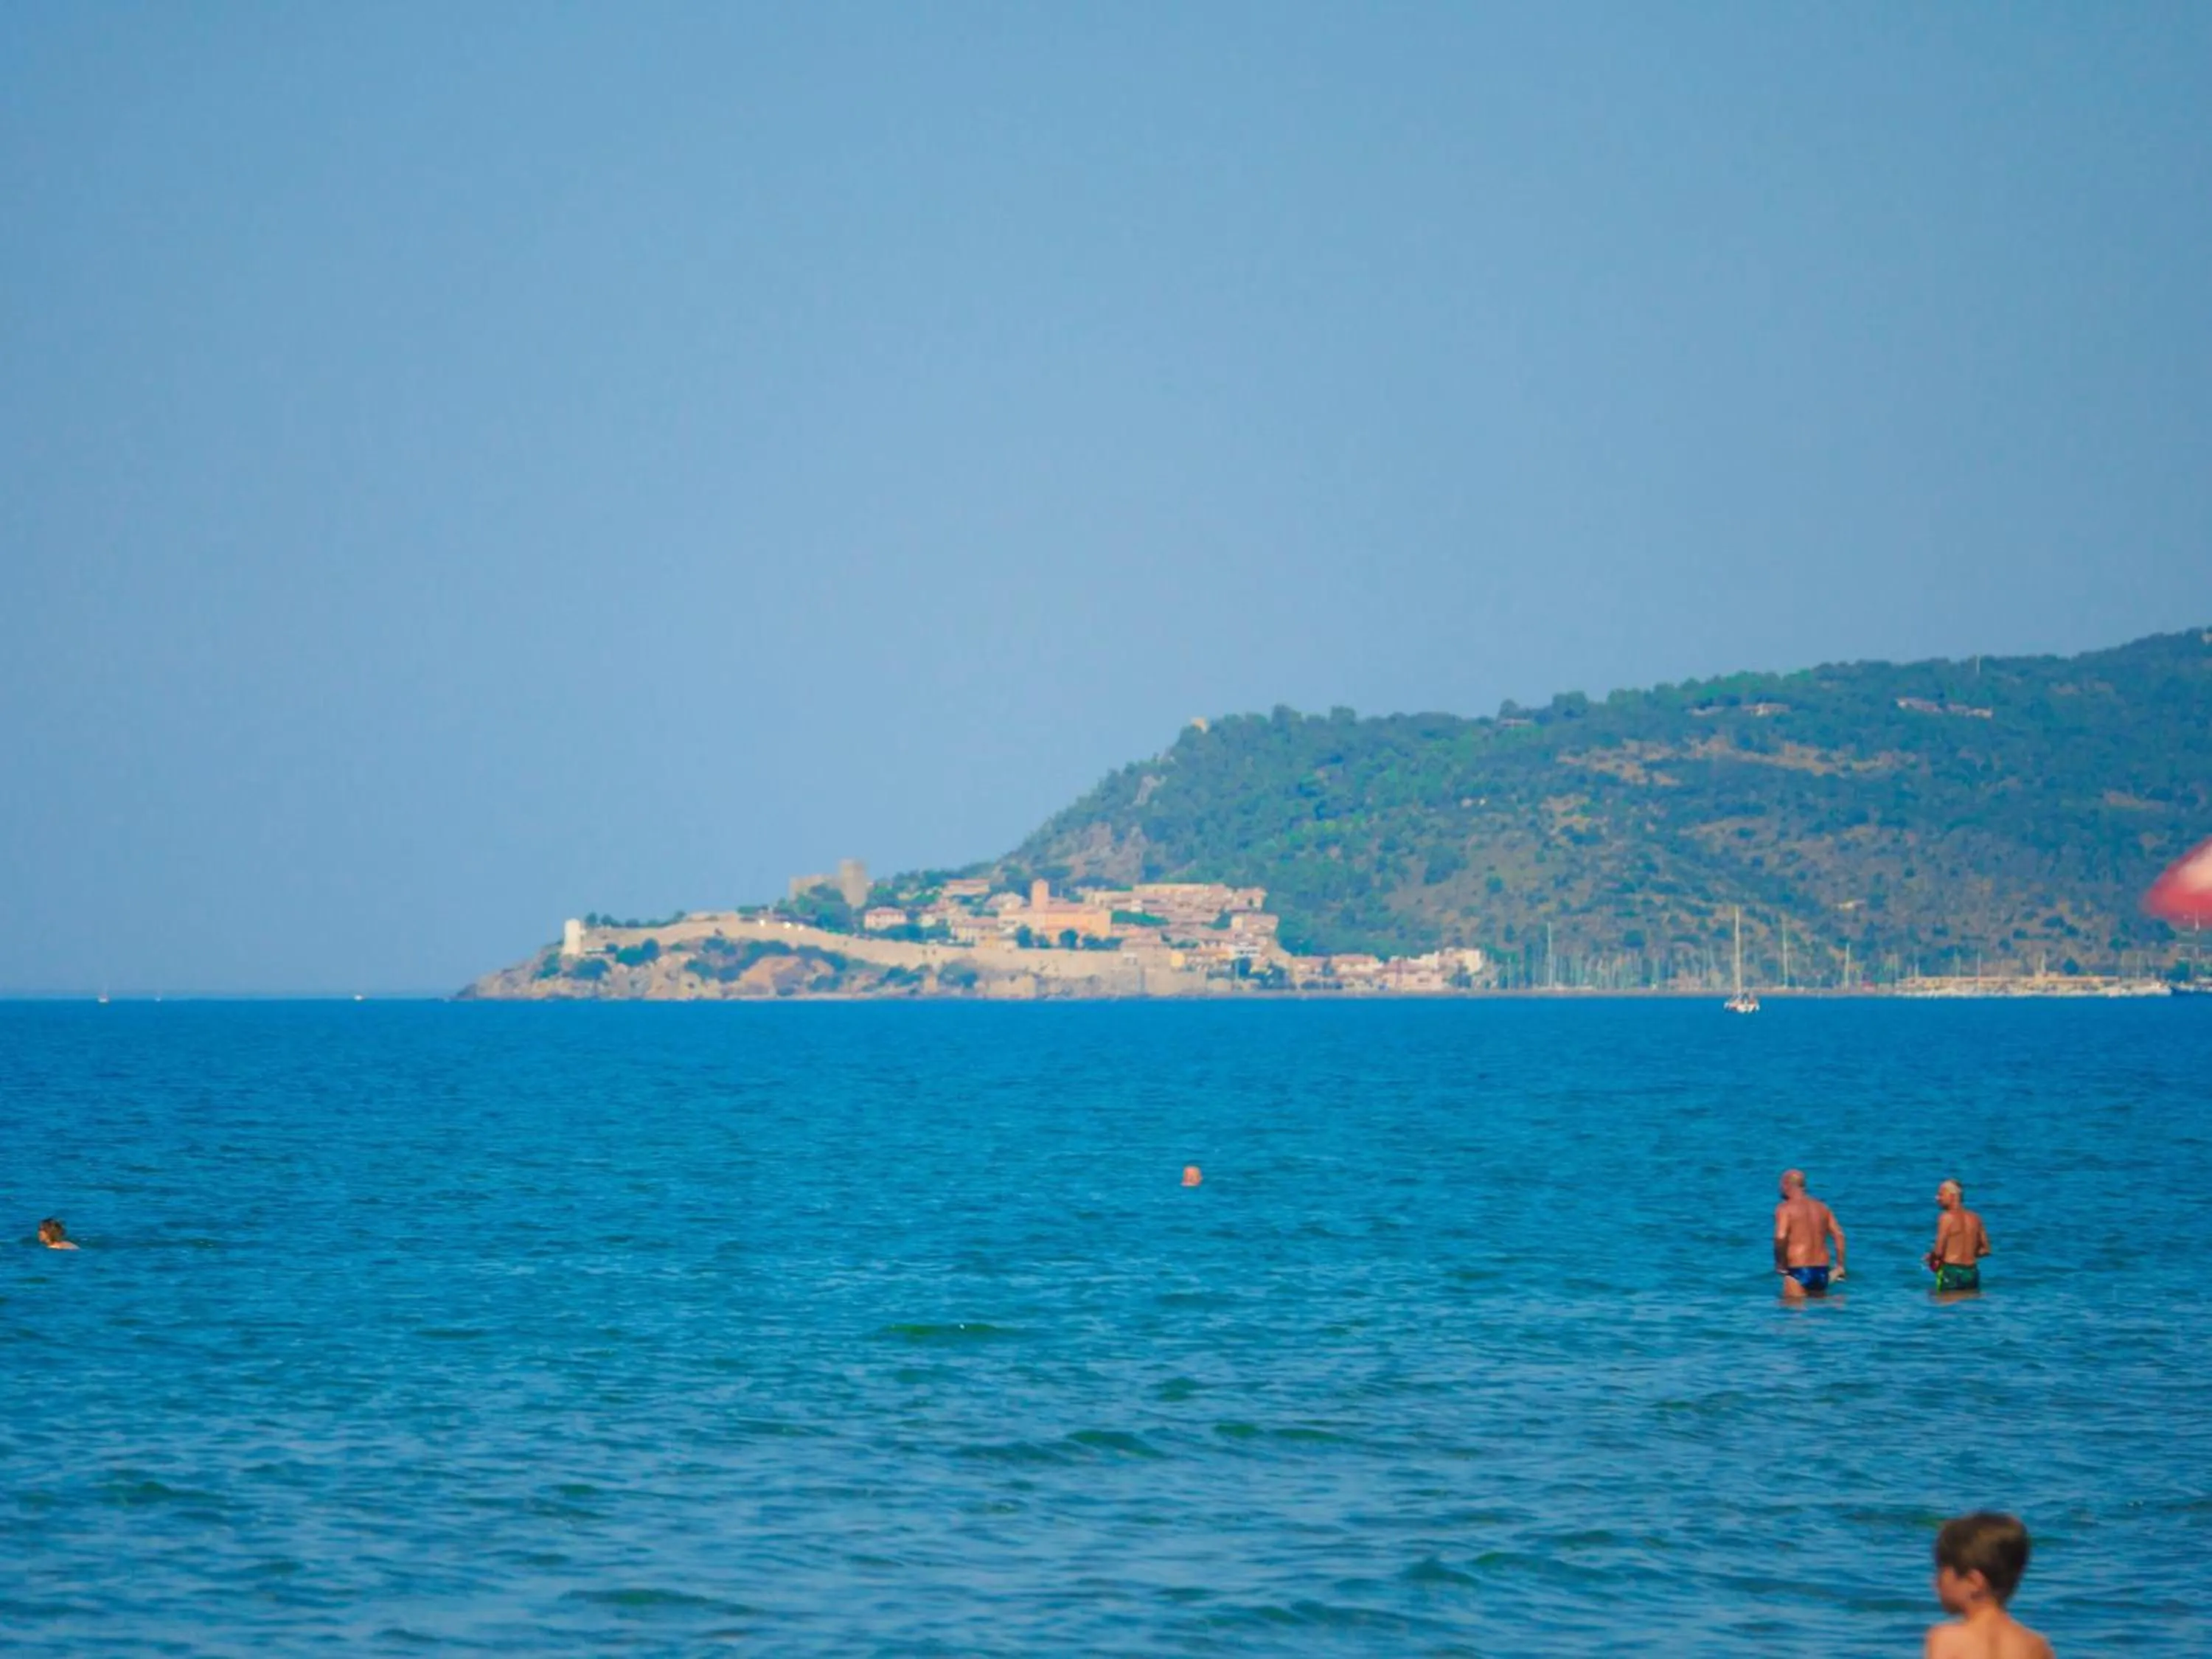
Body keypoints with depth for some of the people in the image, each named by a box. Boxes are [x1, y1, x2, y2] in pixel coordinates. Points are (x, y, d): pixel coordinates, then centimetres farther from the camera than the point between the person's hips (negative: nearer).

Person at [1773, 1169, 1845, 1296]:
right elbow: (1839, 1235, 9)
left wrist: (1780, 1264, -4)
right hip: (1821, 1271, 6)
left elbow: (1781, 1238, -19)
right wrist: (1840, 1266, 13)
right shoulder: (1821, 1207, 14)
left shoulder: (1785, 1208, -5)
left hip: (1798, 1272, -6)